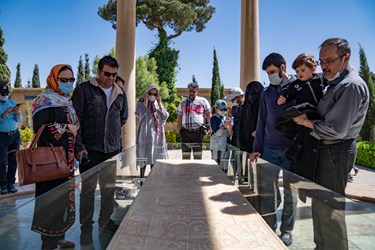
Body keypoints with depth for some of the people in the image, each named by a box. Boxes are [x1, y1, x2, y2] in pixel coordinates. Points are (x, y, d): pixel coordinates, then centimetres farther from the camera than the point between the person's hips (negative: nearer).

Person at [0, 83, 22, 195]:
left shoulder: (12, 103, 7)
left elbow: (19, 120, 6)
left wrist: (17, 114, -14)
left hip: (15, 135, 3)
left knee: (13, 161, 6)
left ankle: (11, 183, 15)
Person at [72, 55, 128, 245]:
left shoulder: (120, 93, 9)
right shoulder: (84, 89, -4)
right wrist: (80, 147, -12)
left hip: (113, 150, 4)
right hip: (90, 150, -4)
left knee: (109, 189, 13)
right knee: (88, 190, 6)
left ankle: (105, 221, 31)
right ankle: (86, 228, 21)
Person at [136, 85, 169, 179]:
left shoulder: (158, 105, 14)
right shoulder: (141, 104, 2)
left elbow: (165, 116, 0)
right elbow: (139, 115, -18)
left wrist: (160, 104, -6)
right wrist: (145, 102, -14)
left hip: (157, 134, 4)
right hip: (145, 134, -4)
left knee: (155, 157, 9)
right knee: (144, 157, -3)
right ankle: (142, 178, 6)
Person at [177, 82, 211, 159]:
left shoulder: (203, 101, 9)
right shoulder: (183, 102, 15)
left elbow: (208, 115, 8)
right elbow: (179, 117, 14)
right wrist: (179, 130, 6)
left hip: (198, 131, -2)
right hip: (185, 131, 2)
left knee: (198, 155, 1)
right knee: (185, 155, 7)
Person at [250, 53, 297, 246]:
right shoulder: (267, 93, 10)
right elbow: (262, 121, 12)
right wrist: (257, 148, 8)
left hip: (291, 148, -3)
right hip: (269, 148, 4)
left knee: (289, 191, 9)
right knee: (267, 190, 7)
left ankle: (287, 230, 25)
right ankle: (269, 228, 22)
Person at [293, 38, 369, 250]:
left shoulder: (352, 85, -18)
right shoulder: (337, 83, 14)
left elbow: (337, 130, -24)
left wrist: (308, 123, -12)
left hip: (335, 152, -10)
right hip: (327, 150, 10)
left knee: (329, 208, -1)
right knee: (320, 203, 19)